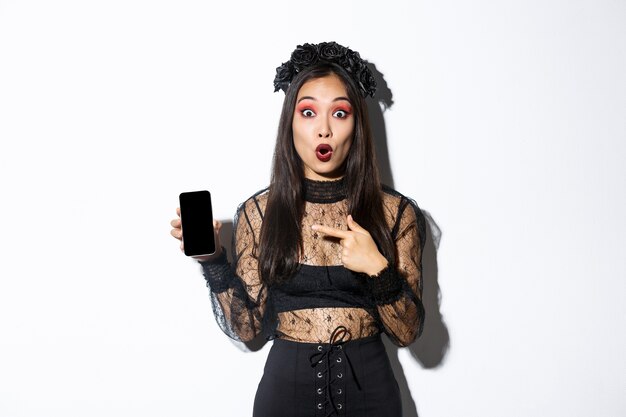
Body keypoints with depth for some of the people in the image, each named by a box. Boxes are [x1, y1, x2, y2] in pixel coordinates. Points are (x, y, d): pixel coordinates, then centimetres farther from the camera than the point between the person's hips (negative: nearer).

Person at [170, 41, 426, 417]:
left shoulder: (395, 212, -6)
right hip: (286, 385, 0)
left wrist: (378, 269, -22)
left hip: (368, 387, 0)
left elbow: (408, 332, -6)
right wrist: (212, 261, -16)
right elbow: (247, 327, -3)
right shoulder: (258, 212, -4)